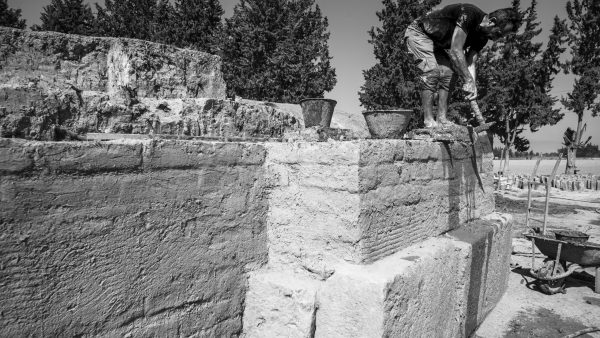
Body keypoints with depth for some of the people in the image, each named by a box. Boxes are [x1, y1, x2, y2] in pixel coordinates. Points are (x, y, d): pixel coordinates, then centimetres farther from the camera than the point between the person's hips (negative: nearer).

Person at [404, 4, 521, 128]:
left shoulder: (482, 38, -5)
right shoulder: (469, 14, -32)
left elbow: (470, 63, -6)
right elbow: (455, 50, -36)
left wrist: (472, 88, -18)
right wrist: (468, 80, -35)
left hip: (436, 42, 9)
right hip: (418, 33, -9)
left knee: (446, 72, -4)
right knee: (432, 71, -23)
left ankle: (442, 119, -3)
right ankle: (429, 121, -21)